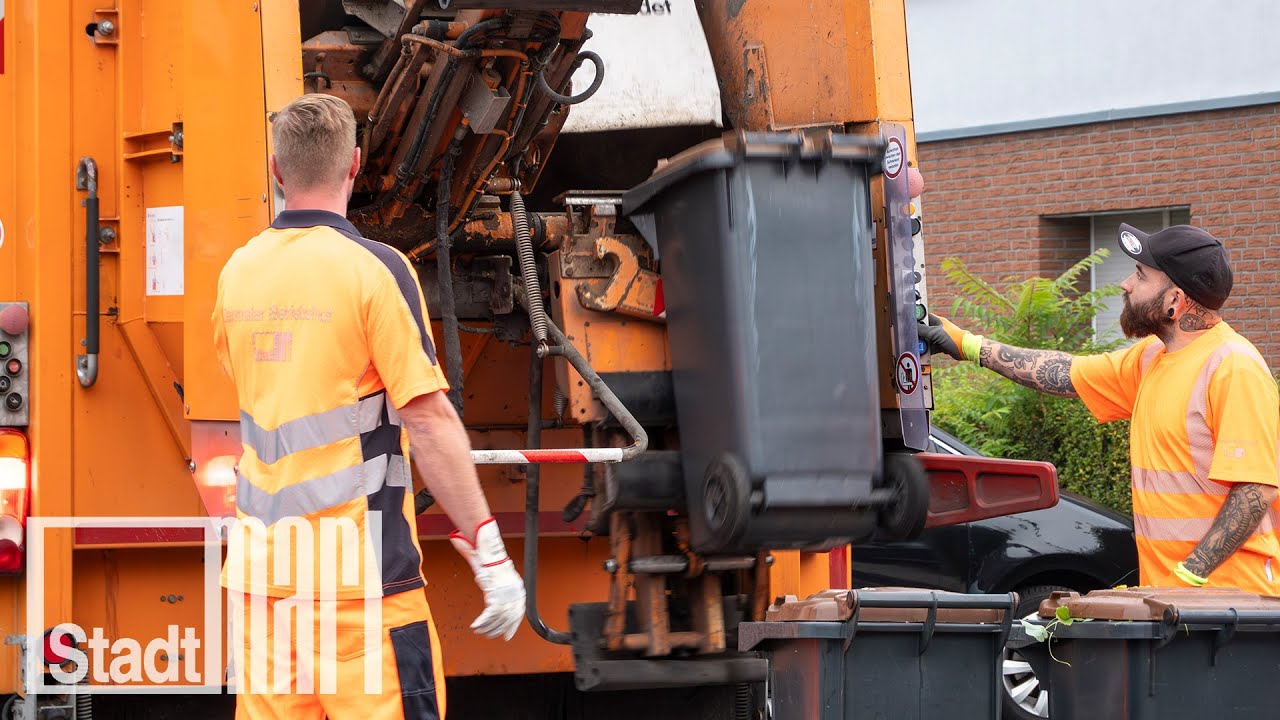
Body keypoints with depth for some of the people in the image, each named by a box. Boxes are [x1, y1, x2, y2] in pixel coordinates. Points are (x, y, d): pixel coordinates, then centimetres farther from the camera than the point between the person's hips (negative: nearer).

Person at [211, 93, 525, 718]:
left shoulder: (238, 270, 9)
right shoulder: (375, 268, -10)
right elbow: (429, 420, -14)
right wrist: (488, 554, -11)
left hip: (261, 566, 6)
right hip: (359, 573, -6)